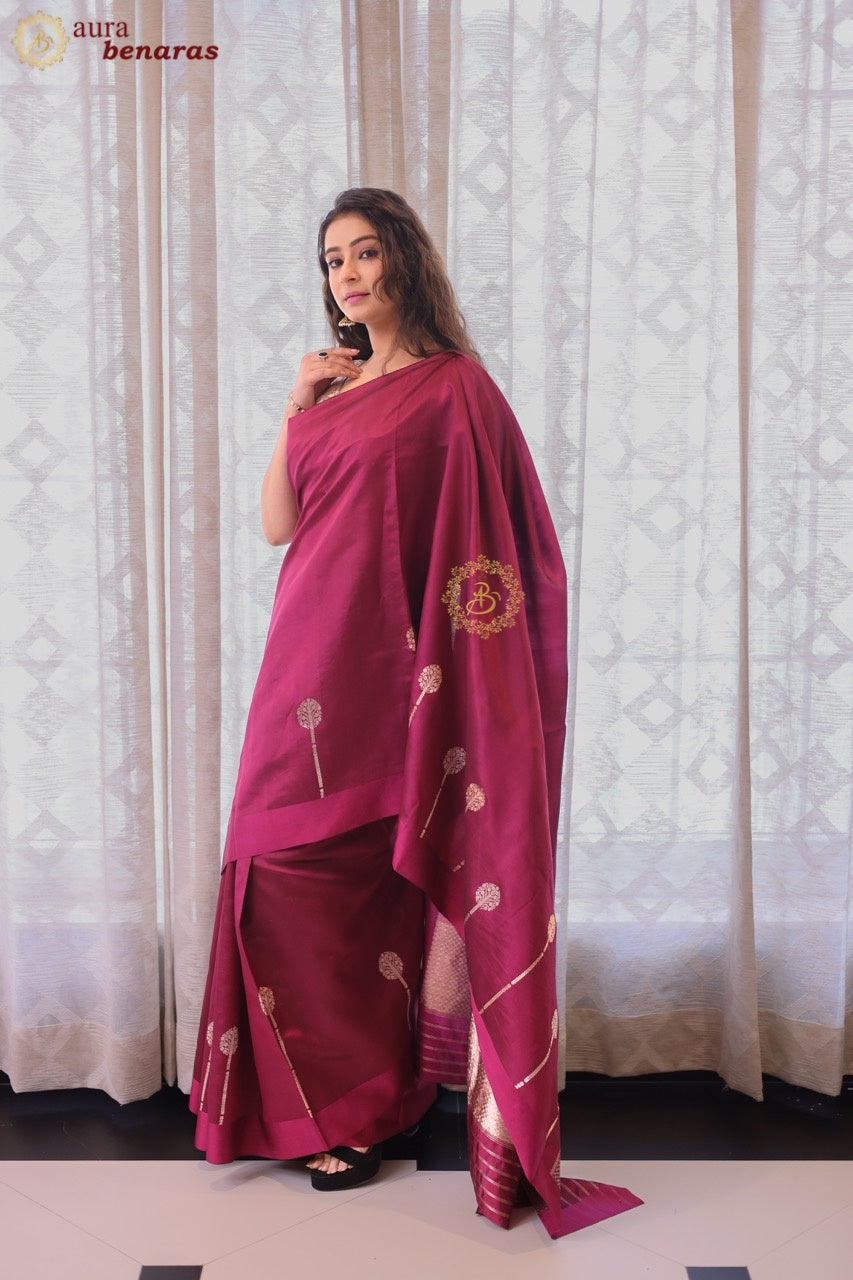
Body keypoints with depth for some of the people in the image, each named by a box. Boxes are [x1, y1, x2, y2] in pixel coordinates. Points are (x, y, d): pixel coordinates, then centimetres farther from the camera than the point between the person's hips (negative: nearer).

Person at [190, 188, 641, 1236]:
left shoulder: (454, 388, -4)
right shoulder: (333, 385, 16)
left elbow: (482, 549, -8)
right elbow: (276, 524, 12)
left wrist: (444, 668, -14)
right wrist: (296, 409, 4)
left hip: (382, 669, -6)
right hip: (309, 662, 7)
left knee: (349, 880, -3)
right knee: (278, 866, 6)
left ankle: (350, 1106, 16)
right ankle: (325, 1099, 22)